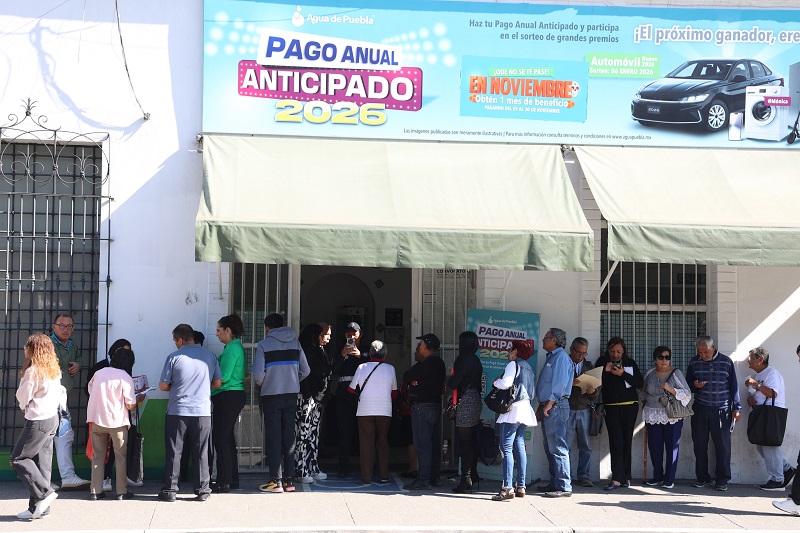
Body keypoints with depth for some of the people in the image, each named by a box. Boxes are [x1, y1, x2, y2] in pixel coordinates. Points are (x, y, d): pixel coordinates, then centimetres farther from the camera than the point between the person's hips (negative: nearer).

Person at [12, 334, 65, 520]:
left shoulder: (33, 371, -16)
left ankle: (44, 493, -6)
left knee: (18, 459, 1)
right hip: (52, 418, 9)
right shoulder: (54, 370, 8)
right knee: (42, 463, 9)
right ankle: (38, 508, 10)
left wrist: (24, 406, 13)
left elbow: (22, 397, -10)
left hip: (38, 421, -8)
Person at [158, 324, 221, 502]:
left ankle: (170, 490, 7)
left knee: (174, 452, 5)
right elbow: (218, 383, 9)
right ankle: (202, 490, 10)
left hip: (177, 412, -2)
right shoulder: (209, 356, 3)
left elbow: (163, 386, -3)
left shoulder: (174, 357, -6)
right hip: (202, 412, 2)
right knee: (201, 453, 8)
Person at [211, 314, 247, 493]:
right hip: (236, 396, 10)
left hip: (227, 397, -10)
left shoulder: (231, 349, -15)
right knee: (228, 438, 15)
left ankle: (223, 482, -3)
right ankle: (232, 479, 20)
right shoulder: (237, 347, 15)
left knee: (220, 439, -5)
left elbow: (223, 377, -19)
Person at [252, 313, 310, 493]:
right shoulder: (295, 343, 7)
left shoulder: (263, 345, -7)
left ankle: (276, 481, 0)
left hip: (271, 396, -4)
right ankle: (289, 480, 11)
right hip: (291, 396, 4)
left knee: (274, 438, 1)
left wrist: (262, 384, 7)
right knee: (289, 437, 9)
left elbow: (258, 374, -14)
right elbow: (305, 371, 5)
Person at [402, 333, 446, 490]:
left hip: (422, 406, -10)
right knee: (434, 443, 12)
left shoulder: (425, 364, -17)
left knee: (422, 445, -8)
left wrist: (412, 379, 7)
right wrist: (415, 379, -3)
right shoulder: (439, 363, 13)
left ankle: (423, 479, -9)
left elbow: (406, 377, -12)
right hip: (436, 405, 10)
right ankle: (434, 477, 18)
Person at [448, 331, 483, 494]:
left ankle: (466, 480, -7)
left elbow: (453, 383, -16)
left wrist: (450, 380, 7)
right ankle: (473, 476, 22)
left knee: (465, 443, -7)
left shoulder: (463, 360, -14)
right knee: (472, 442, 15)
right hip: (476, 400, 9)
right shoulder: (476, 361, 13)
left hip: (466, 402, -9)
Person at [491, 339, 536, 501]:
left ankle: (507, 488, -18)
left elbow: (505, 383, -19)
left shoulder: (513, 364, -6)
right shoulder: (528, 367, 19)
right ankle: (521, 487, 9)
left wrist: (496, 381, 2)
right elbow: (532, 390, 19)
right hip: (525, 409, 9)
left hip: (513, 408, -9)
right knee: (520, 447, 10)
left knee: (506, 447, -11)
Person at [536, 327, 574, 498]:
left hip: (556, 407, -11)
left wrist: (549, 404, -19)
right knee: (549, 447, 13)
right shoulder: (551, 357, 21)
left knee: (557, 447, -11)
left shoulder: (561, 357, -9)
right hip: (548, 408, 11)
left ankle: (564, 487, -11)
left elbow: (560, 382, -18)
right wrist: (541, 407, 21)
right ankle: (555, 483, 19)